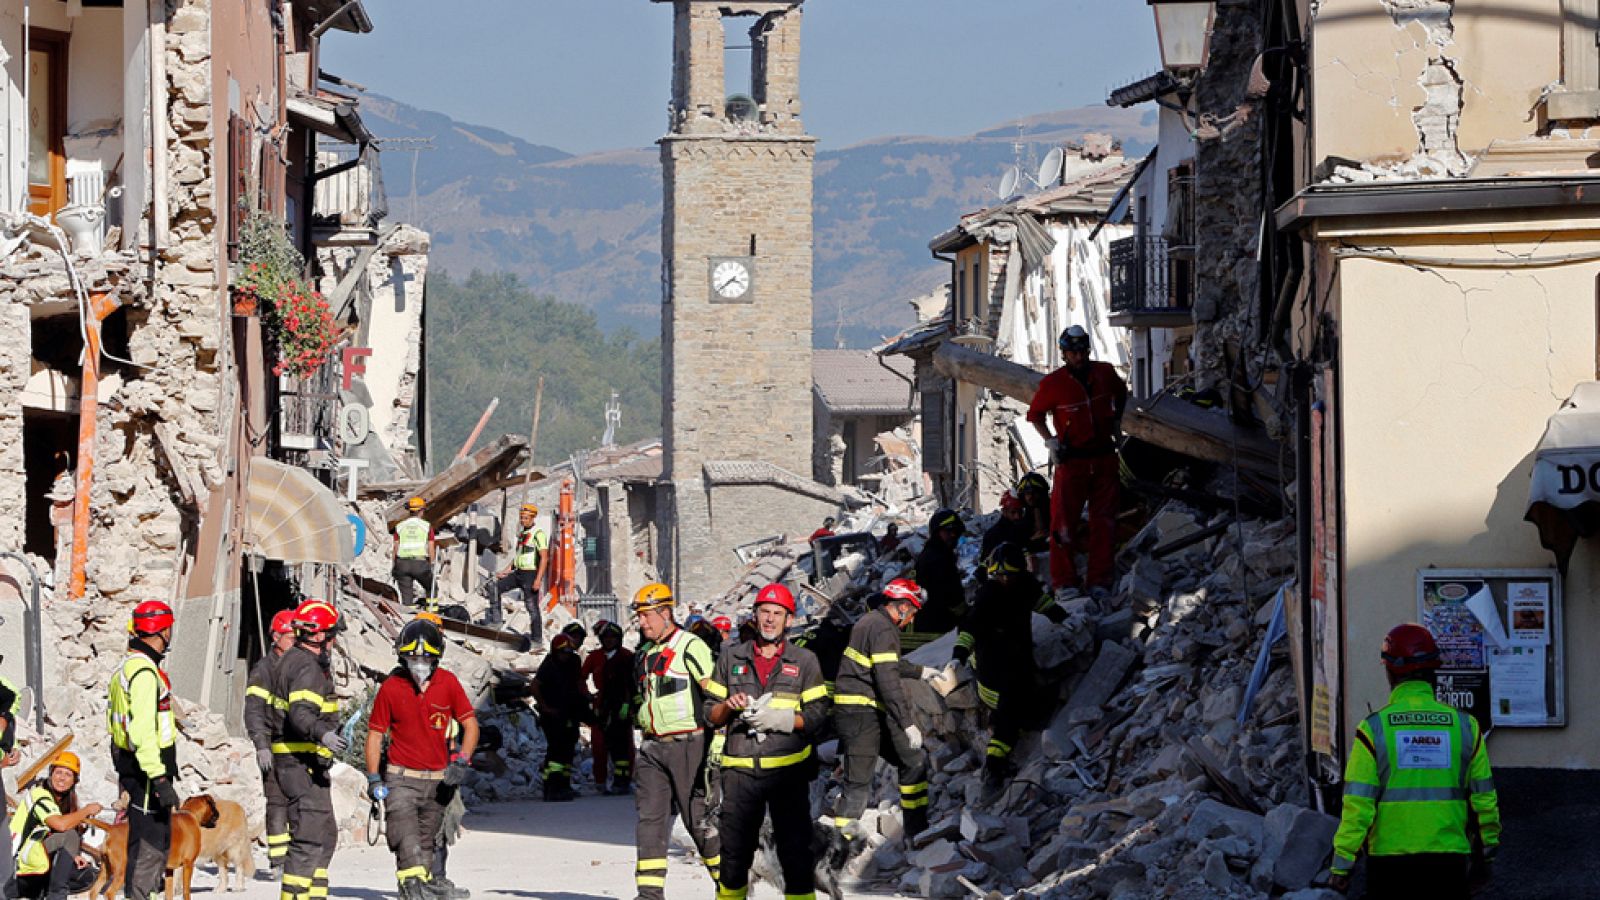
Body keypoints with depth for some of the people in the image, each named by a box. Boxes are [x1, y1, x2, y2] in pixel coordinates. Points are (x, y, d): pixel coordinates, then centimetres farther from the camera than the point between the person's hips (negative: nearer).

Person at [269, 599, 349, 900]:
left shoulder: (291, 660, 17)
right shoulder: (308, 667, -16)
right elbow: (300, 712, -31)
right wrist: (322, 734, -48)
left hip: (293, 759, 11)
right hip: (303, 762, -11)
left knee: (326, 833, 17)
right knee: (309, 836, -14)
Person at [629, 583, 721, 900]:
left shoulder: (691, 648, -8)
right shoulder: (643, 656, 17)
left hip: (688, 746, -7)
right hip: (653, 747, 7)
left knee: (699, 818, -3)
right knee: (650, 817, -2)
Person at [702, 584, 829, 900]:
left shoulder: (804, 661, 8)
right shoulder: (731, 658, 13)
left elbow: (817, 715, 1)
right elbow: (710, 714, 14)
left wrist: (781, 719, -14)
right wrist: (728, 707, -8)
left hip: (788, 769, -2)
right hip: (740, 768, 2)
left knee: (794, 847, -4)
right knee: (734, 848, 4)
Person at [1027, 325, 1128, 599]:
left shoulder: (1105, 373, 2)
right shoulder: (1053, 383, -6)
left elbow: (1121, 393, 25)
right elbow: (1036, 414, 7)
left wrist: (1116, 420, 15)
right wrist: (1050, 440, -5)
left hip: (1104, 459, 3)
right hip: (1071, 460, -3)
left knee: (1104, 520, 4)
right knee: (1064, 520, -7)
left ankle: (1100, 581, 10)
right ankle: (1065, 581, -1)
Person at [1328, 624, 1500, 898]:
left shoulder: (1374, 728, -6)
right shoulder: (1464, 725, 2)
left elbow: (1358, 805, -9)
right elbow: (1483, 796, 8)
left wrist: (1341, 863, -3)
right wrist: (1488, 851, 21)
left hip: (1390, 862, -2)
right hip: (1449, 862, 2)